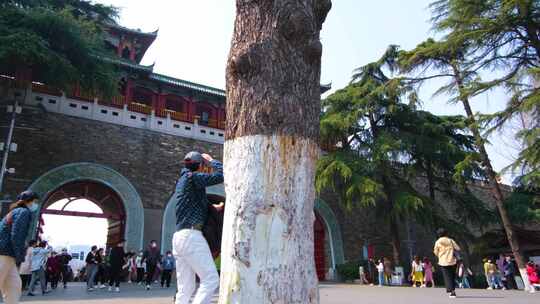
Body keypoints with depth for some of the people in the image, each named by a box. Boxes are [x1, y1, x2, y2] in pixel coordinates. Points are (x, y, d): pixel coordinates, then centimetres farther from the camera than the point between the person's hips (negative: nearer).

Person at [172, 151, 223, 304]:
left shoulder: (182, 180, 23)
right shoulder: (192, 177, -6)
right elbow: (220, 176, -9)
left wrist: (213, 207, 24)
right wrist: (211, 161, 7)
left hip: (179, 237, 10)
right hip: (191, 235, -10)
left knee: (185, 288, 9)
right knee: (211, 279, -9)